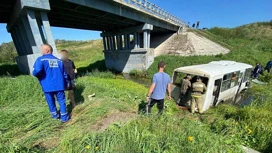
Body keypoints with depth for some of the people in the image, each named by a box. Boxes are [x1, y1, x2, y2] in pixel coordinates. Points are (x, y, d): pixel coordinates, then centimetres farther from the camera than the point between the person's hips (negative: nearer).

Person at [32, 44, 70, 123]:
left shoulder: (40, 59, -7)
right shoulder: (59, 60, 6)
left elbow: (37, 71, -23)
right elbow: (64, 74, 10)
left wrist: (35, 74, 1)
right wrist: (66, 83, 20)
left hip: (48, 86, -2)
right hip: (59, 85, 2)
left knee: (51, 101, 19)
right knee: (62, 101, 10)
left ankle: (55, 115, 37)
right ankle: (64, 117, 16)